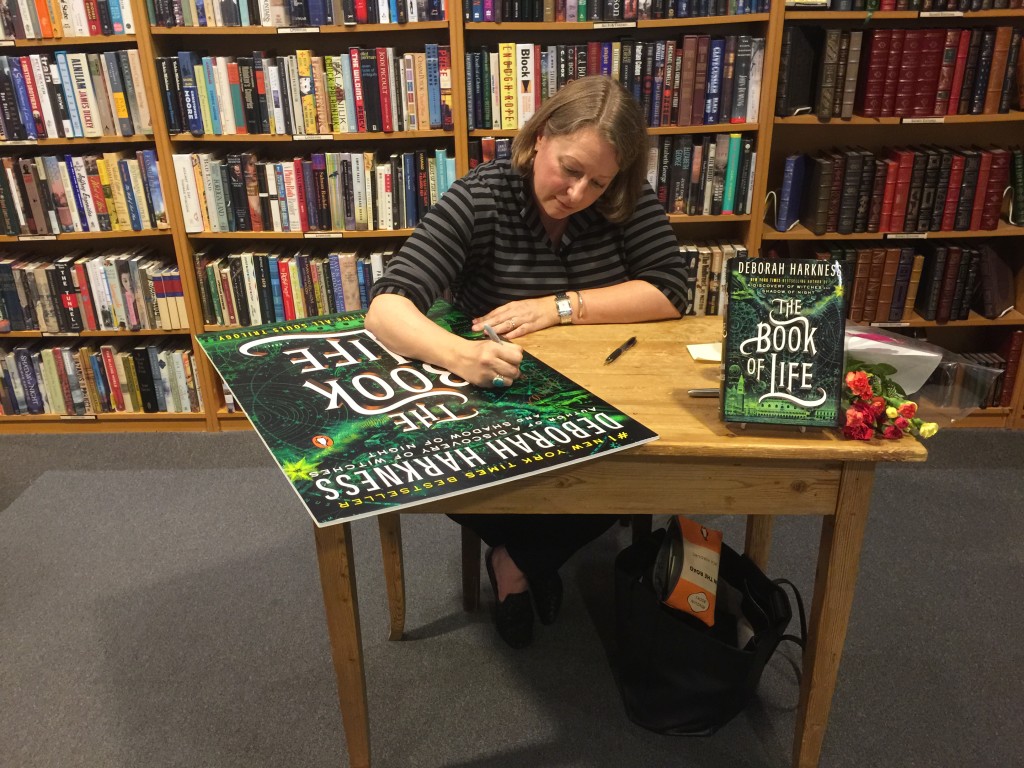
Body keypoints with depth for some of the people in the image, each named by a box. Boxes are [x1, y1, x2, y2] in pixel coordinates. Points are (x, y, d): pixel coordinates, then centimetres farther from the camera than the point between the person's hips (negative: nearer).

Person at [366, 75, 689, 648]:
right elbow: (387, 308, -27)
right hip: (493, 404, -2)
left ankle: (520, 558, 6)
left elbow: (670, 292, -12)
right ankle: (535, 555, 8)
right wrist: (458, 352, -49)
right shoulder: (480, 200, -19)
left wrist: (560, 308, -23)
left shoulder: (628, 201, -8)